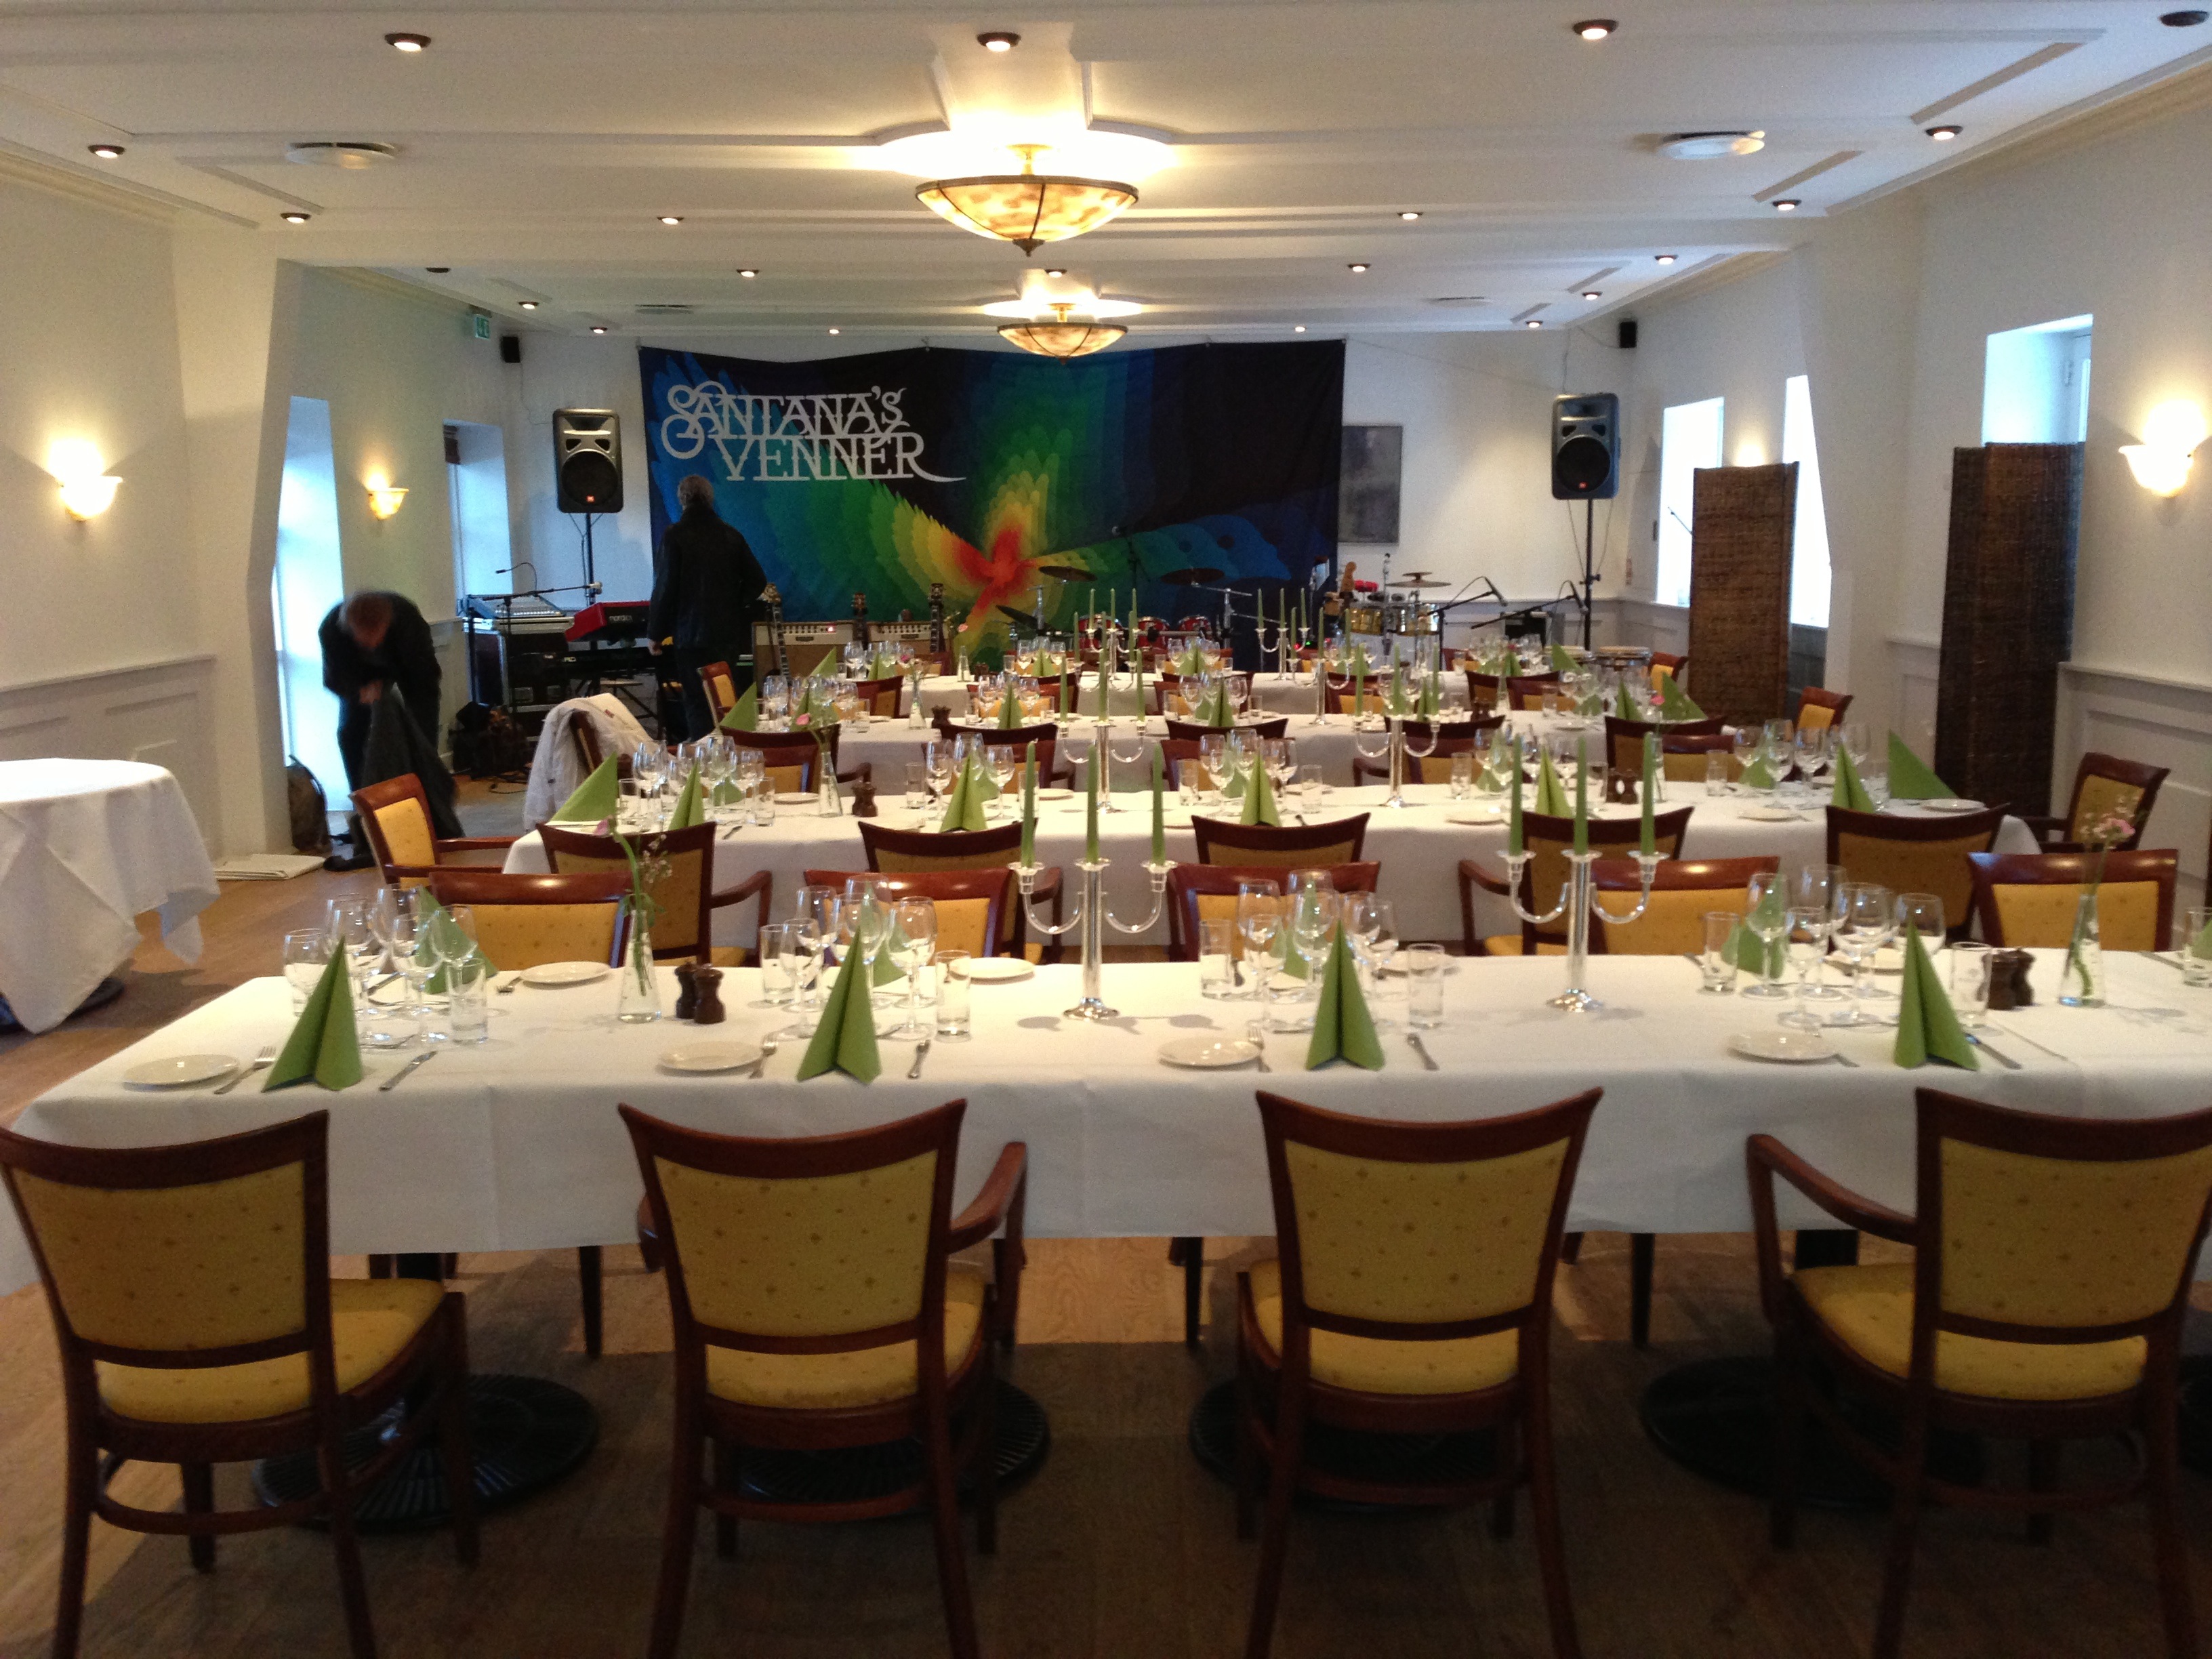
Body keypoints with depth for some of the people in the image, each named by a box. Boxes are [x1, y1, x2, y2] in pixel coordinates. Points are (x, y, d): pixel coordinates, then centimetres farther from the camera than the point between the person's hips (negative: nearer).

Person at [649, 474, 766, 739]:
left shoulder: (675, 535, -9)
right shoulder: (731, 535, 5)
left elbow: (665, 587, -11)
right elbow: (757, 581, 7)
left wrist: (654, 633, -3)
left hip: (691, 636, -4)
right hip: (728, 634, 4)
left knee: (698, 704, -2)